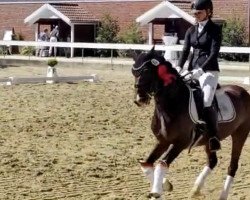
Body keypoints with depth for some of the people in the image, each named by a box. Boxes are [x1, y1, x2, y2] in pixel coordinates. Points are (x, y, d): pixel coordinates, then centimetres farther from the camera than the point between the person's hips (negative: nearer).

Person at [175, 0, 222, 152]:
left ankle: (214, 138, -18)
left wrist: (201, 69, -26)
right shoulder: (191, 31, 12)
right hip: (192, 70, 7)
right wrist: (179, 67, -12)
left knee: (206, 102, -25)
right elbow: (186, 50, 7)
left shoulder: (215, 30, -5)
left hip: (209, 71, -7)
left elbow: (214, 53, -14)